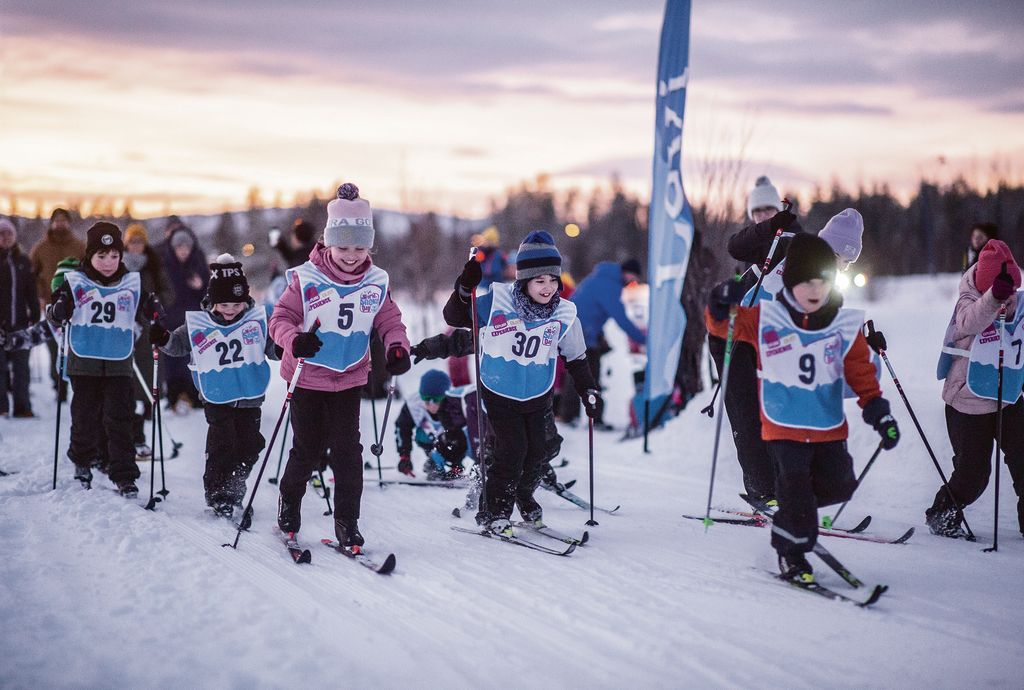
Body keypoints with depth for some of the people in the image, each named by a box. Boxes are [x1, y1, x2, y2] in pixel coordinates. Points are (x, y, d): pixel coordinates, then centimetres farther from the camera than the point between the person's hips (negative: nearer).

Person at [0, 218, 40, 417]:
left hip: (20, 322, 3)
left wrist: (35, 318, 11)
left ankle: (22, 406, 6)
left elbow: (31, 294, 16)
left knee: (21, 367, 3)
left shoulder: (23, 261, 12)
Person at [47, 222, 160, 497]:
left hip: (118, 363, 0)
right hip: (84, 363, 0)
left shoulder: (131, 284, 3)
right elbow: (56, 315, -4)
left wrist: (151, 310, -6)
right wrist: (60, 307, -24)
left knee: (119, 420, -2)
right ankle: (83, 460, 34)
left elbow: (142, 317, 13)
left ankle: (124, 475, 1)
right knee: (85, 416, 11)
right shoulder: (75, 282, -2)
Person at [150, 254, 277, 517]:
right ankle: (217, 496, 6)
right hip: (217, 398, -2)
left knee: (249, 446, 6)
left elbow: (273, 347, 3)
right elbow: (179, 344, 7)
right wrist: (163, 339, -13)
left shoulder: (257, 319, -3)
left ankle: (235, 490, 28)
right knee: (222, 446, -8)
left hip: (250, 397, 2)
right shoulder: (198, 325, -5)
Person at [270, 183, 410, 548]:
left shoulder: (376, 283, -4)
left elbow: (390, 321, 3)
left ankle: (347, 520, 7)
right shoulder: (306, 279, -13)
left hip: (350, 379, 2)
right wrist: (295, 340, -33)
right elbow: (280, 318, -11)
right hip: (308, 377, -2)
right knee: (307, 448, 7)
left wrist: (397, 348, -18)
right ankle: (289, 501, 33)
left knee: (347, 449, -2)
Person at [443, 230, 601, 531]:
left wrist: (589, 390, 2)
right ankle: (493, 511, 4)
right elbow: (454, 317, -12)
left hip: (538, 396, 4)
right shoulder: (497, 301, -17)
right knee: (512, 449, -12)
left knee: (537, 451, 4)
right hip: (500, 392, -3)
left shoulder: (564, 314, -8)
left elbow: (576, 357, 5)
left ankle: (524, 497, 33)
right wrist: (465, 289, -29)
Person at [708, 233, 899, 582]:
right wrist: (723, 307, -23)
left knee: (838, 485, -1)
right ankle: (791, 552, 9)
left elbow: (861, 372, 4)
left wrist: (878, 412, -6)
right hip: (783, 427, -3)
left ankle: (796, 512, 28)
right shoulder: (764, 318, -5)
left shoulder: (844, 326, 1)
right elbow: (725, 326, 0)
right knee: (796, 491, -10)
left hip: (829, 428, 3)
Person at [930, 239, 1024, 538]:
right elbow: (969, 323, -45)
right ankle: (942, 515, 25)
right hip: (969, 404, -5)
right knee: (972, 474, 1)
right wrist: (994, 298, -63)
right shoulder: (969, 304, -19)